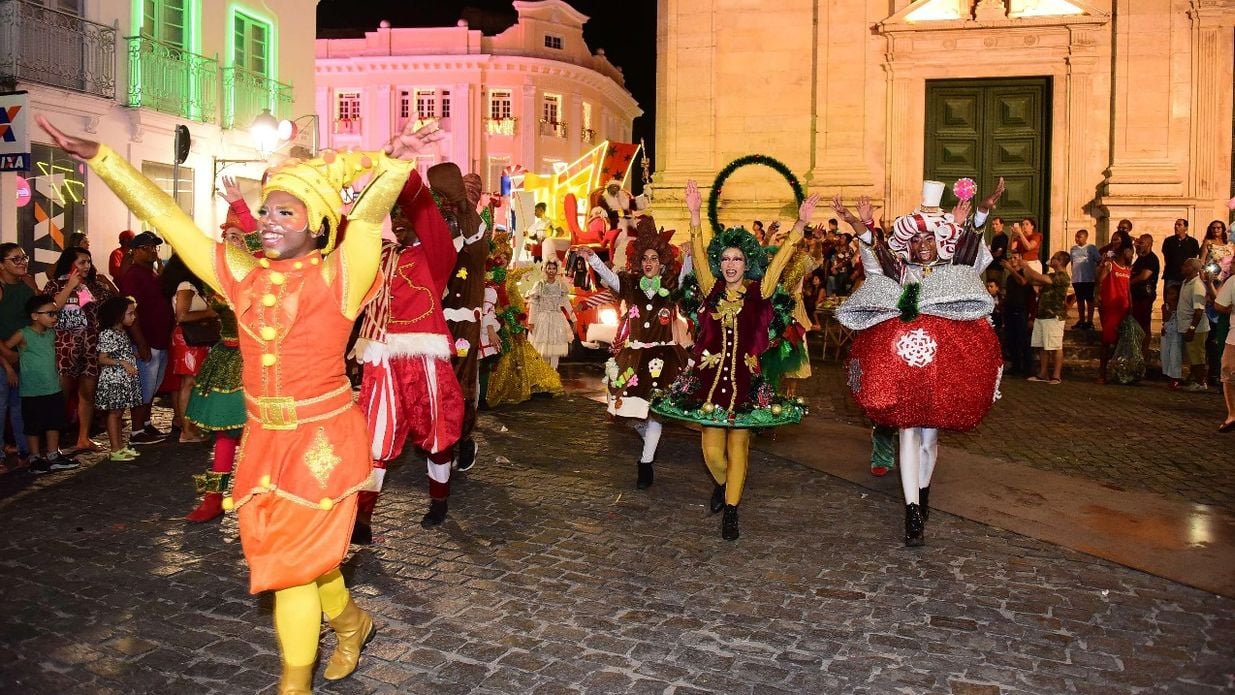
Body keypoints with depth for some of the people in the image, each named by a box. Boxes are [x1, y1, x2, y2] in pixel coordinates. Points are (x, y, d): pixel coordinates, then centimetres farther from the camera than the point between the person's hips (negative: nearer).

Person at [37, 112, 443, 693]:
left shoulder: (336, 277, -9)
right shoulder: (243, 276, 4)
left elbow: (368, 215, -27)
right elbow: (163, 216, 5)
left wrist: (392, 164, -44)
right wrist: (99, 158, 3)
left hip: (323, 441, -5)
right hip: (264, 441, 5)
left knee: (291, 563, 1)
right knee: (303, 557, 17)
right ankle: (350, 622, 46)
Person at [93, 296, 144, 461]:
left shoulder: (123, 332, 12)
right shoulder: (107, 334, -15)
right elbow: (102, 359, -18)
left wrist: (134, 354, 15)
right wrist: (122, 363, -25)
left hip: (125, 379, 9)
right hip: (113, 379, -9)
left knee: (119, 412, 14)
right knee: (114, 412, -2)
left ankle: (121, 446, 21)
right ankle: (115, 450, 2)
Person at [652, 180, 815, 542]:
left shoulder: (759, 291, 1)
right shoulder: (712, 289, 3)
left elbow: (780, 258, -8)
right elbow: (699, 253, -6)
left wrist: (800, 223, -18)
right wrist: (695, 214, -16)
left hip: (745, 377, -1)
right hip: (710, 375, 1)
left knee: (737, 444, 5)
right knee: (712, 449, 3)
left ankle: (731, 511, 17)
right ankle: (721, 483, 37)